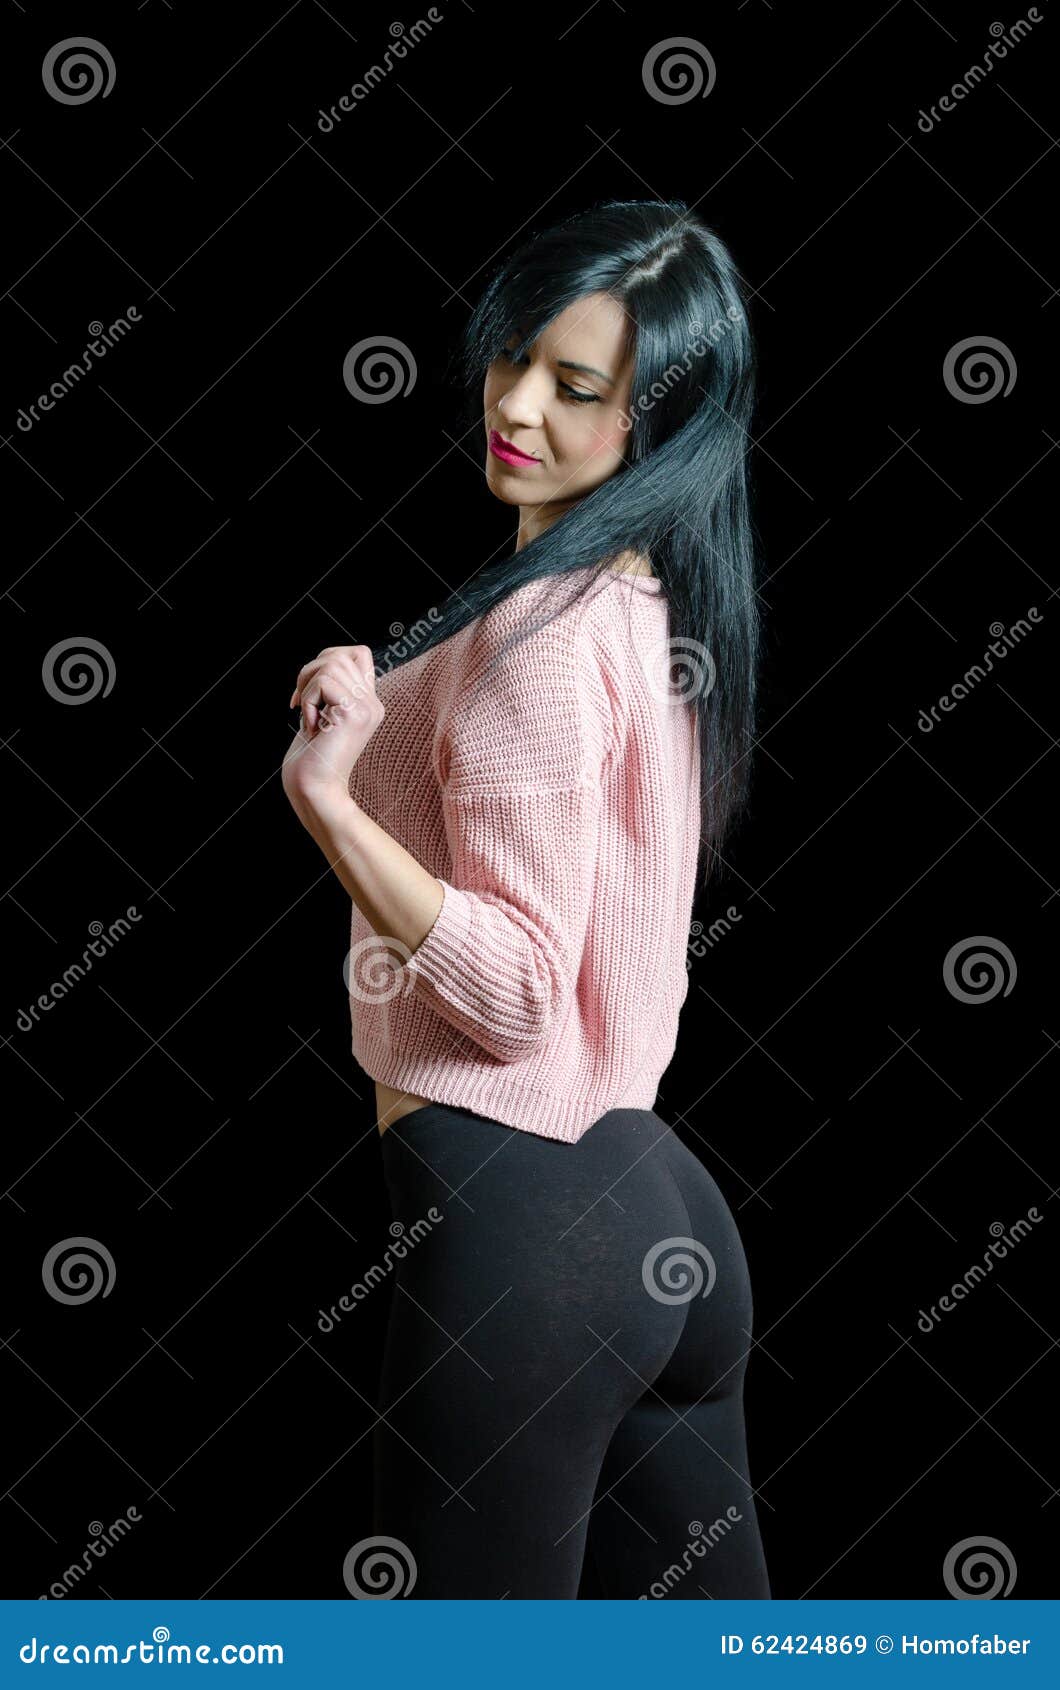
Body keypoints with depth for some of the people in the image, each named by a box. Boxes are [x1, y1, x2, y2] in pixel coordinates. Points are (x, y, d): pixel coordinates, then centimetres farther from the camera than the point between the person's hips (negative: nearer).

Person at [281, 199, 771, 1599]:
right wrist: (382, 715, 16)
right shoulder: (666, 605, 11)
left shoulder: (542, 633, -16)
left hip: (513, 1209, -9)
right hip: (664, 1205, 9)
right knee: (700, 1614, 17)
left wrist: (327, 796, -25)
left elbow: (519, 995, -19)